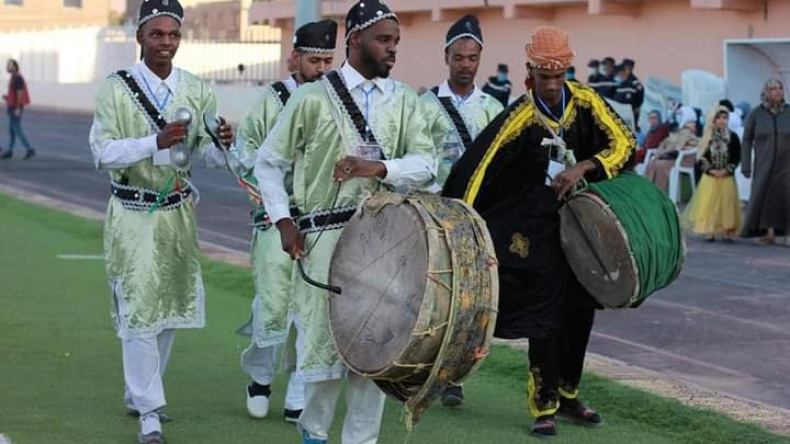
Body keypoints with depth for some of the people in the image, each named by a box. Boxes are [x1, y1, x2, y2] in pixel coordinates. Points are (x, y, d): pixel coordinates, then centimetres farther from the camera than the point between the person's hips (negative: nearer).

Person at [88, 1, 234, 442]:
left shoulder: (197, 90, 1)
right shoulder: (117, 88, -8)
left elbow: (212, 153, 0)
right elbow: (103, 153, -15)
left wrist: (223, 143, -24)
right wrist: (156, 142, -27)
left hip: (179, 212, 5)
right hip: (133, 213, -4)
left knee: (172, 305, 14)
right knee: (139, 309, -5)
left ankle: (139, 392, 34)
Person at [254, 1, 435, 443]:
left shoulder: (405, 101, 8)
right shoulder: (314, 97, 0)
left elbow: (426, 164, -2)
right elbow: (269, 162, 6)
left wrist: (380, 167, -20)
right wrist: (283, 220, -4)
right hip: (325, 239, -3)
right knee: (325, 340, 1)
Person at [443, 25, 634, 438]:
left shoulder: (584, 101, -6)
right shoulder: (519, 119, -18)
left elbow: (623, 143, -5)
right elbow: (478, 170, -20)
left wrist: (584, 167, -22)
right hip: (536, 230, -5)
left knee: (580, 309, 12)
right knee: (544, 314, -4)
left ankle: (568, 393, 28)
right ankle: (544, 407, 8)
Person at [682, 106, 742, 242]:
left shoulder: (732, 137, 2)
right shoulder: (707, 137, 3)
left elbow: (737, 157, 0)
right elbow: (701, 157, 2)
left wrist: (726, 170, -11)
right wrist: (710, 170, -11)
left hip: (727, 178, 0)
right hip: (709, 178, 0)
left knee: (726, 204, -2)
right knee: (709, 204, -1)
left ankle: (727, 232, 3)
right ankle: (709, 232, 4)